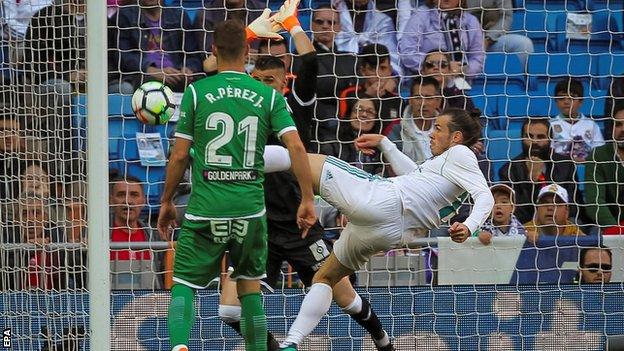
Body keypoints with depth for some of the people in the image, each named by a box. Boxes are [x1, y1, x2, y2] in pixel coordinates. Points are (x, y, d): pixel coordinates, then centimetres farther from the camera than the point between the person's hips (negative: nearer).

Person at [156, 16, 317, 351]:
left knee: (184, 283, 5)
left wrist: (166, 201, 11)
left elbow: (179, 154, 0)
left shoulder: (196, 92, -2)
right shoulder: (269, 96, 3)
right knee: (250, 283, 19)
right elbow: (296, 147, -6)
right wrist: (307, 200, -1)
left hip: (205, 209, -2)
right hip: (250, 208, 2)